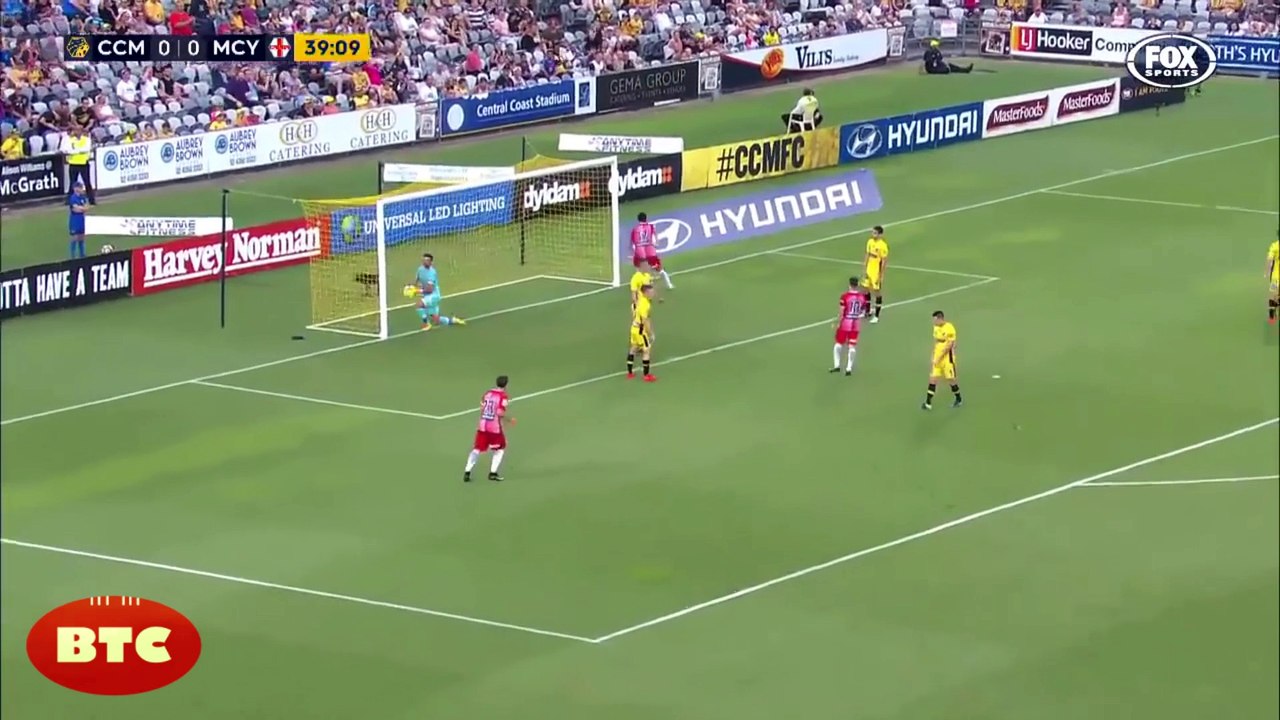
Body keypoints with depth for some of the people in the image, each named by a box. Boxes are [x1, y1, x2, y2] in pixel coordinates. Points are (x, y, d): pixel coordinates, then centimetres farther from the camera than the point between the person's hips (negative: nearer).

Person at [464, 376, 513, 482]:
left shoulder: (487, 394, 7)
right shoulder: (503, 397, -10)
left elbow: (482, 409, 9)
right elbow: (500, 414, -16)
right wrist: (510, 420, -2)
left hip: (483, 426, 5)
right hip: (495, 427, -5)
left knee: (477, 449, 10)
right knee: (500, 449, 15)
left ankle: (467, 472, 3)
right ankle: (493, 473, 10)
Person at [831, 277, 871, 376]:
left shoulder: (845, 297, -14)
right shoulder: (863, 297, -2)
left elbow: (841, 313, -13)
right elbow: (863, 312, 6)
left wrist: (838, 323, -3)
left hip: (845, 323, -3)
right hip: (856, 324, 3)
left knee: (839, 343, 14)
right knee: (852, 346, 7)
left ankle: (836, 365, 13)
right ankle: (849, 368, 7)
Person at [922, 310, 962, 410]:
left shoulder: (949, 328, -17)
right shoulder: (936, 328, 7)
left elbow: (949, 345, -19)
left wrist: (940, 357, -20)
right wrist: (933, 356, 11)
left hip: (947, 358, -7)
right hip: (937, 358, 7)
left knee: (951, 379, 5)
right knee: (933, 378, 0)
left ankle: (959, 400, 25)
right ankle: (928, 403, -1)